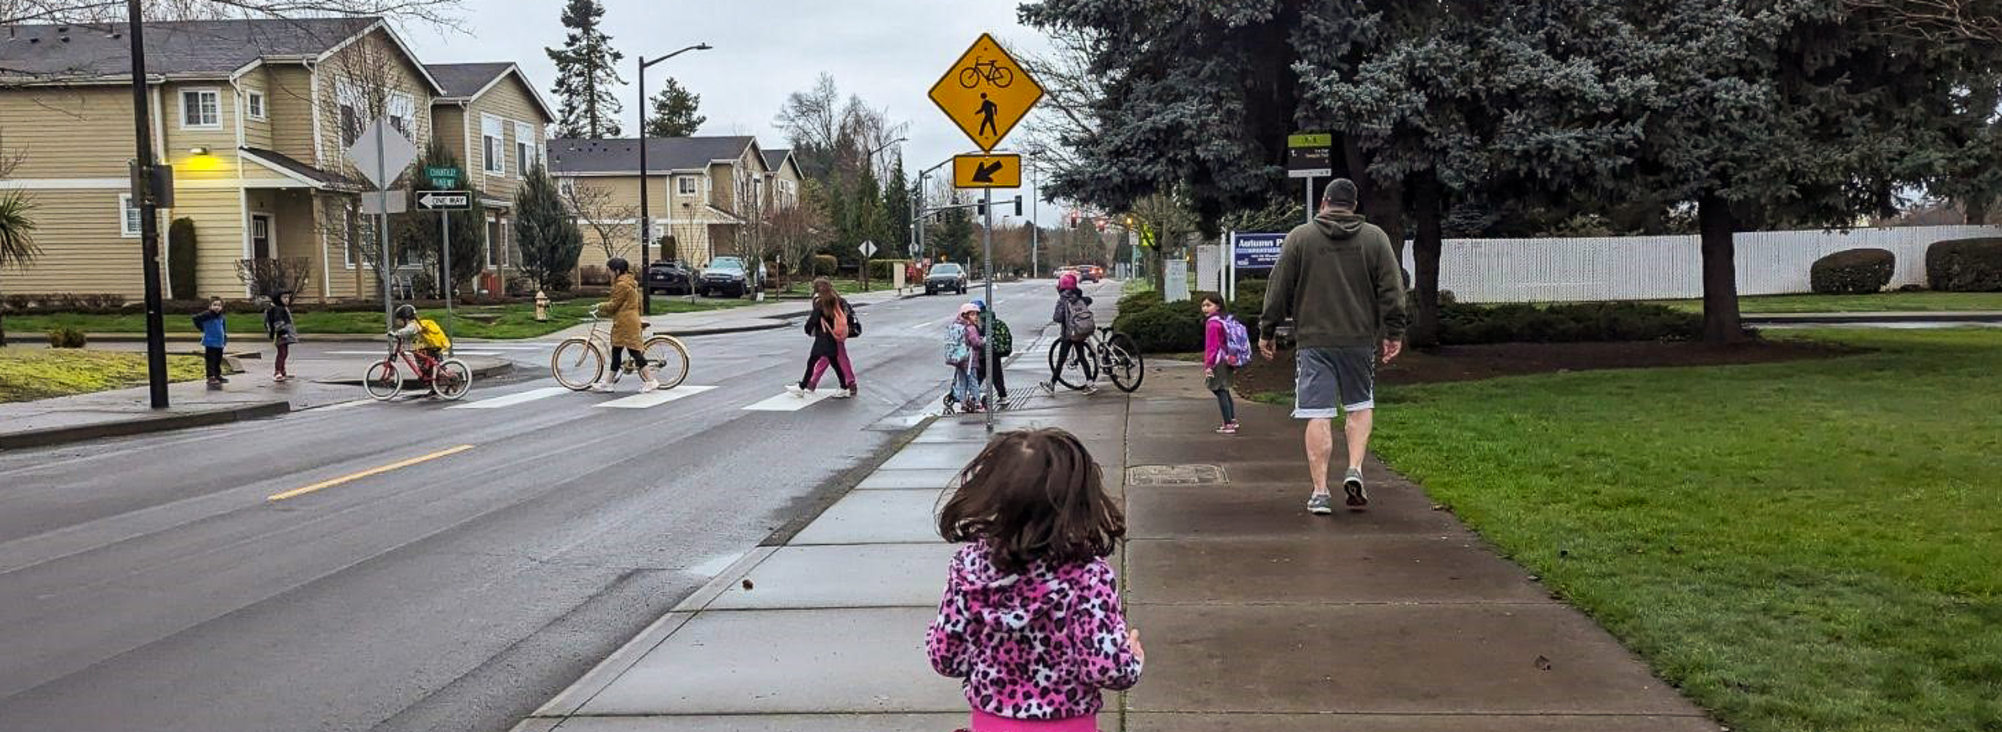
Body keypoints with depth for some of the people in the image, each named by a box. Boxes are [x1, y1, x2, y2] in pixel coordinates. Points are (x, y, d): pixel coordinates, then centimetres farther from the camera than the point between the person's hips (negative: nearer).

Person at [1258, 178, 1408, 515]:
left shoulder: (1299, 237, 2)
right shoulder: (1375, 237, 6)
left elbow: (1279, 289, 2)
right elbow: (1392, 289, 3)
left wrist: (1267, 331, 9)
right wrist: (1393, 332, 8)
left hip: (1314, 340, -1)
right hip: (1360, 339, 1)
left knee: (1318, 415, -1)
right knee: (1360, 406, 18)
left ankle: (1320, 492, -2)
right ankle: (1355, 470, 0)